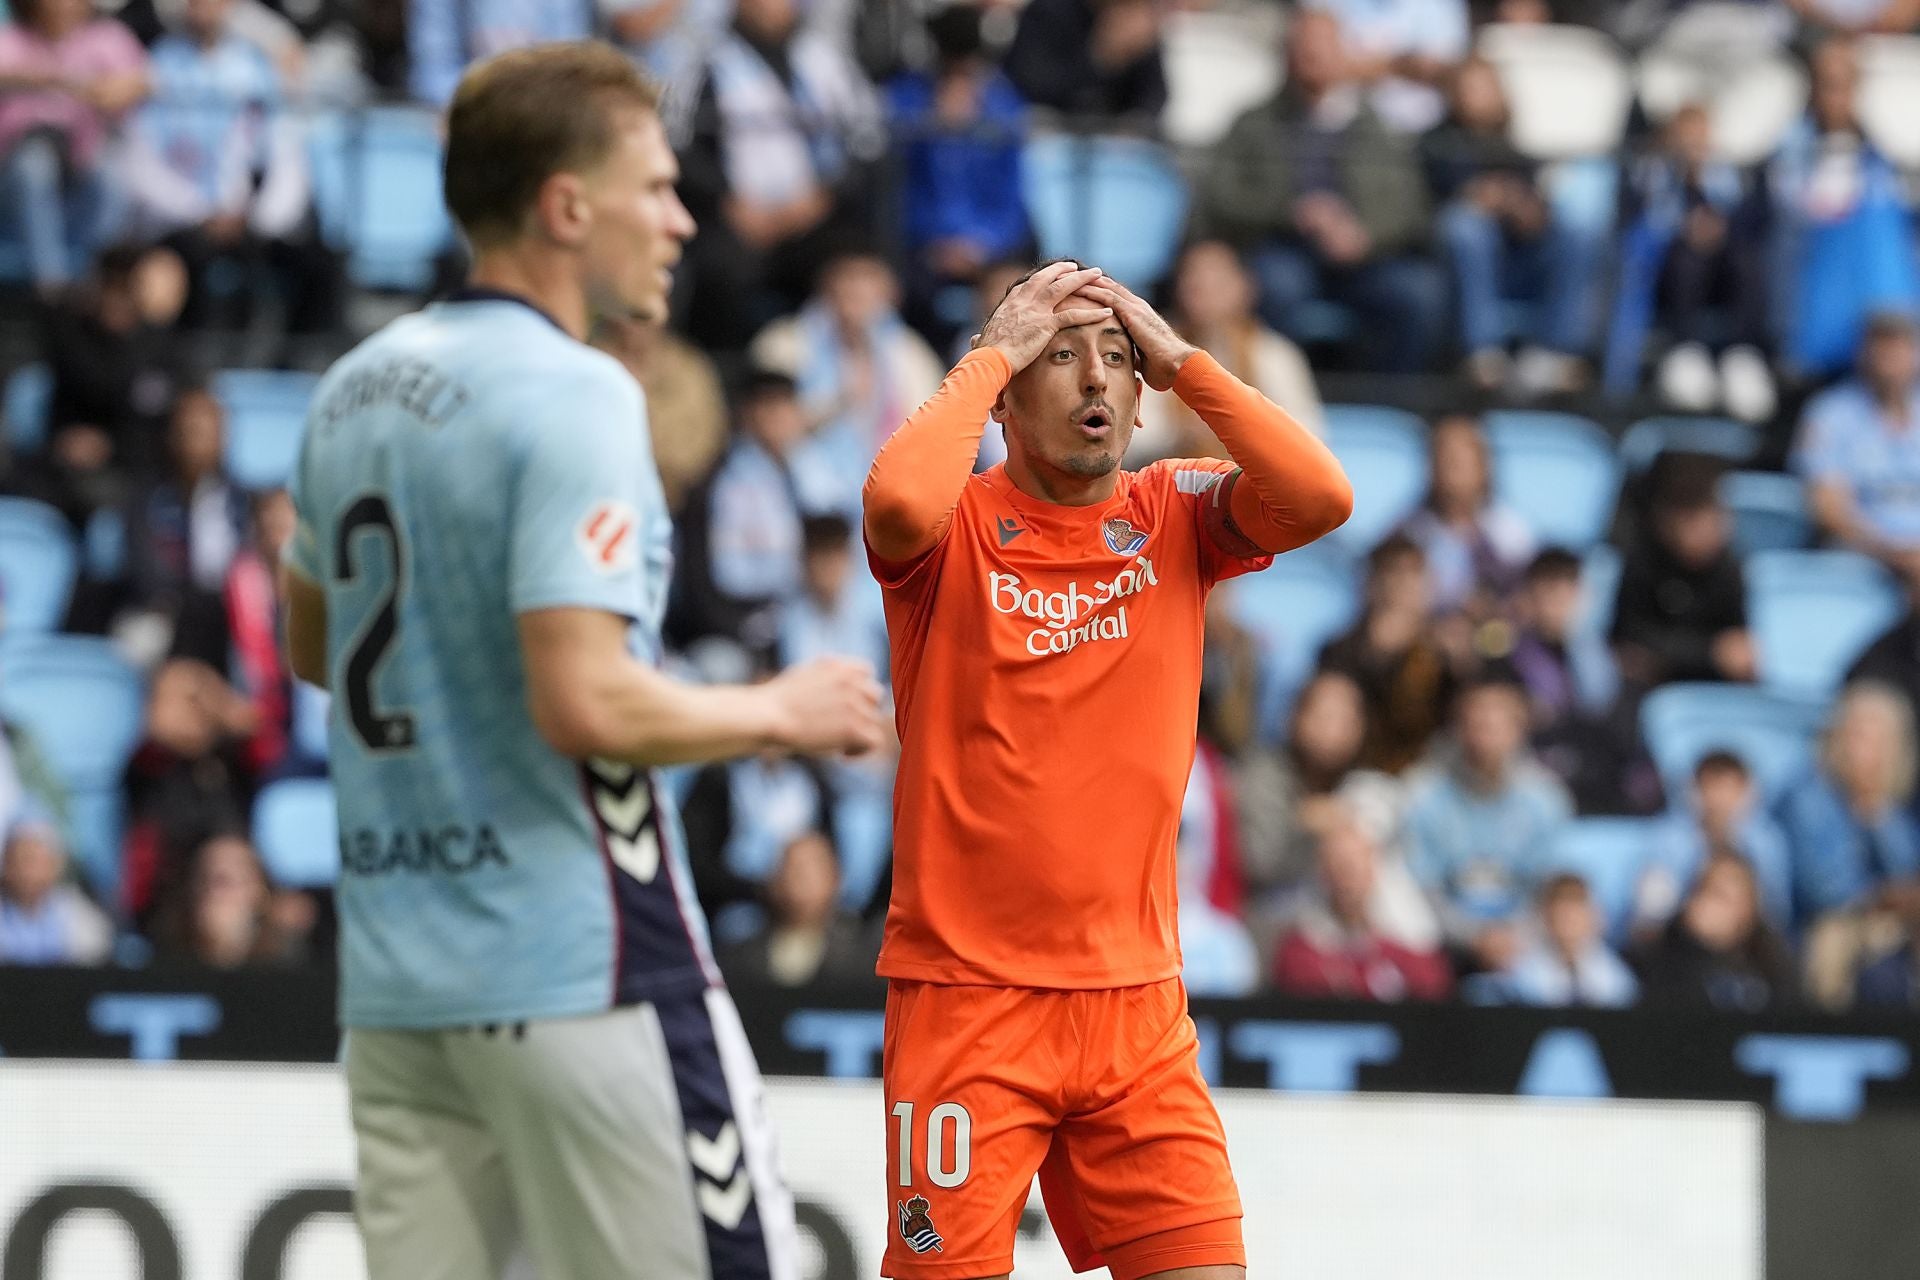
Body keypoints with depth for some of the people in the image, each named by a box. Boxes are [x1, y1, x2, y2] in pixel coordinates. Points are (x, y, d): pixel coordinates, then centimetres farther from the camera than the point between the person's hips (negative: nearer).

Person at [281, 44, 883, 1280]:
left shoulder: (356, 390, 11)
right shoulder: (572, 395, -14)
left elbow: (310, 643, 25)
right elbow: (587, 703, -22)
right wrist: (781, 712, -8)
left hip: (393, 976, 8)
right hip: (575, 968, -8)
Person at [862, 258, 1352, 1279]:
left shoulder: (1172, 517, 7)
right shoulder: (957, 528, -3)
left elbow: (1320, 497, -11)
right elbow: (900, 499, -28)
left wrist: (1178, 360, -7)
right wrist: (993, 353, -13)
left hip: (1136, 1001, 3)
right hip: (966, 998, -3)